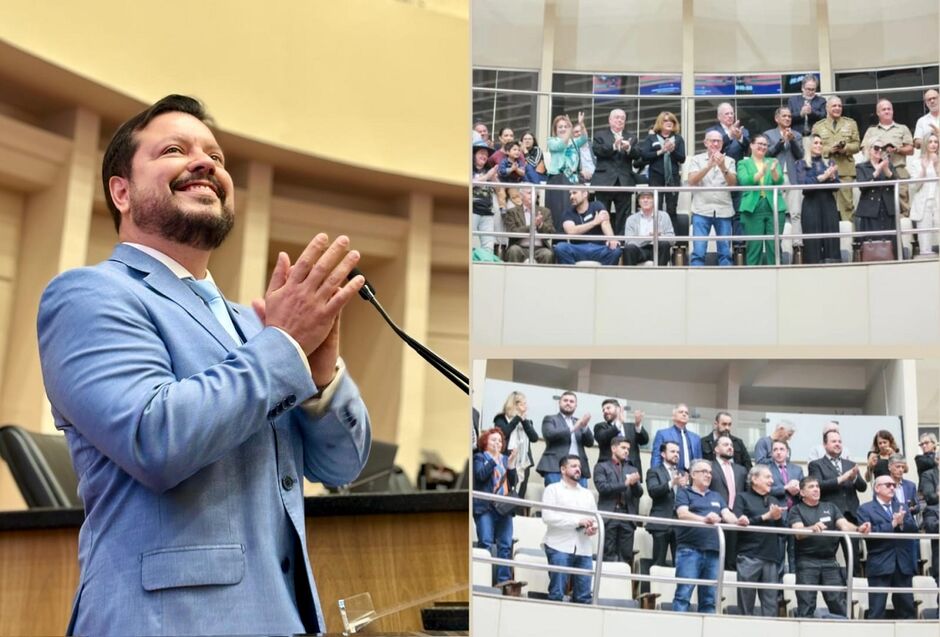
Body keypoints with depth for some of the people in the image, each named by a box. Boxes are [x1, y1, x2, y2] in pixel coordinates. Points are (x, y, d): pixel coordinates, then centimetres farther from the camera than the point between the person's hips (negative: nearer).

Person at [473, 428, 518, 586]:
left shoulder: (505, 459, 21)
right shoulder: (479, 458, 7)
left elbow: (513, 482, 13)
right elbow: (481, 475, -12)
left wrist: (511, 465, -1)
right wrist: (494, 459, -14)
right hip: (485, 507, -5)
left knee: (506, 544, -1)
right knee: (486, 543, -11)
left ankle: (504, 579, 2)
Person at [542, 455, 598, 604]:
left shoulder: (587, 494, 25)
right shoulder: (553, 489, 6)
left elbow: (595, 518, 17)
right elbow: (548, 517, -8)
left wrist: (594, 527, -8)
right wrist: (578, 521, -13)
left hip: (583, 550, 5)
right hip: (560, 547, -5)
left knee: (584, 596, 0)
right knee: (556, 594, -6)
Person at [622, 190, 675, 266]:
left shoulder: (663, 216, 15)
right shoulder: (631, 219, 13)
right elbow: (629, 241, -2)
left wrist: (659, 237, -17)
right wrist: (648, 237, -17)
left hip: (658, 250, 1)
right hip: (640, 250, -1)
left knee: (665, 244, -32)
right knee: (629, 248, -33)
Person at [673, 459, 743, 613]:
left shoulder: (716, 497, 23)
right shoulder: (684, 493, 7)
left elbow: (727, 515, 9)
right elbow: (683, 514, -11)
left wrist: (737, 521, -15)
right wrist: (704, 519, -29)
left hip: (713, 551, 5)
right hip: (690, 550, -5)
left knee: (710, 598, 6)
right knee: (683, 594, -10)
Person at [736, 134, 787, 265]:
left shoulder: (773, 162, 17)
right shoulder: (743, 163, 10)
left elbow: (779, 181, 1)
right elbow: (744, 181, -9)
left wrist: (774, 171, -20)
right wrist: (761, 173, -25)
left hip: (774, 208, 3)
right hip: (753, 208, -2)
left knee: (774, 246, 1)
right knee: (754, 247, -3)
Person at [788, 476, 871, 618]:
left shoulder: (830, 507, 14)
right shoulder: (796, 510, 2)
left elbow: (844, 525, -1)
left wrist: (858, 529, -25)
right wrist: (813, 528, -38)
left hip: (830, 561, 3)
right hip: (807, 562, -3)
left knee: (839, 605, 2)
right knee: (806, 606, -3)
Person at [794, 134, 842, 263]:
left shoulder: (830, 163, 16)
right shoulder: (802, 164, 7)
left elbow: (837, 185, 6)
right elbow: (803, 184, -9)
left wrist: (832, 177, -15)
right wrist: (822, 177, -16)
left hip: (829, 204, 3)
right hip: (811, 205, -3)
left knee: (831, 239, -2)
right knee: (813, 241, -5)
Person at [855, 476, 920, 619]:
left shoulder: (902, 508, 19)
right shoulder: (865, 509, 0)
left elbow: (914, 529, 7)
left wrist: (902, 523, -13)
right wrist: (892, 524, -15)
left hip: (903, 564, 5)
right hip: (880, 565, -5)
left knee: (906, 607, 10)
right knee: (876, 609, -4)